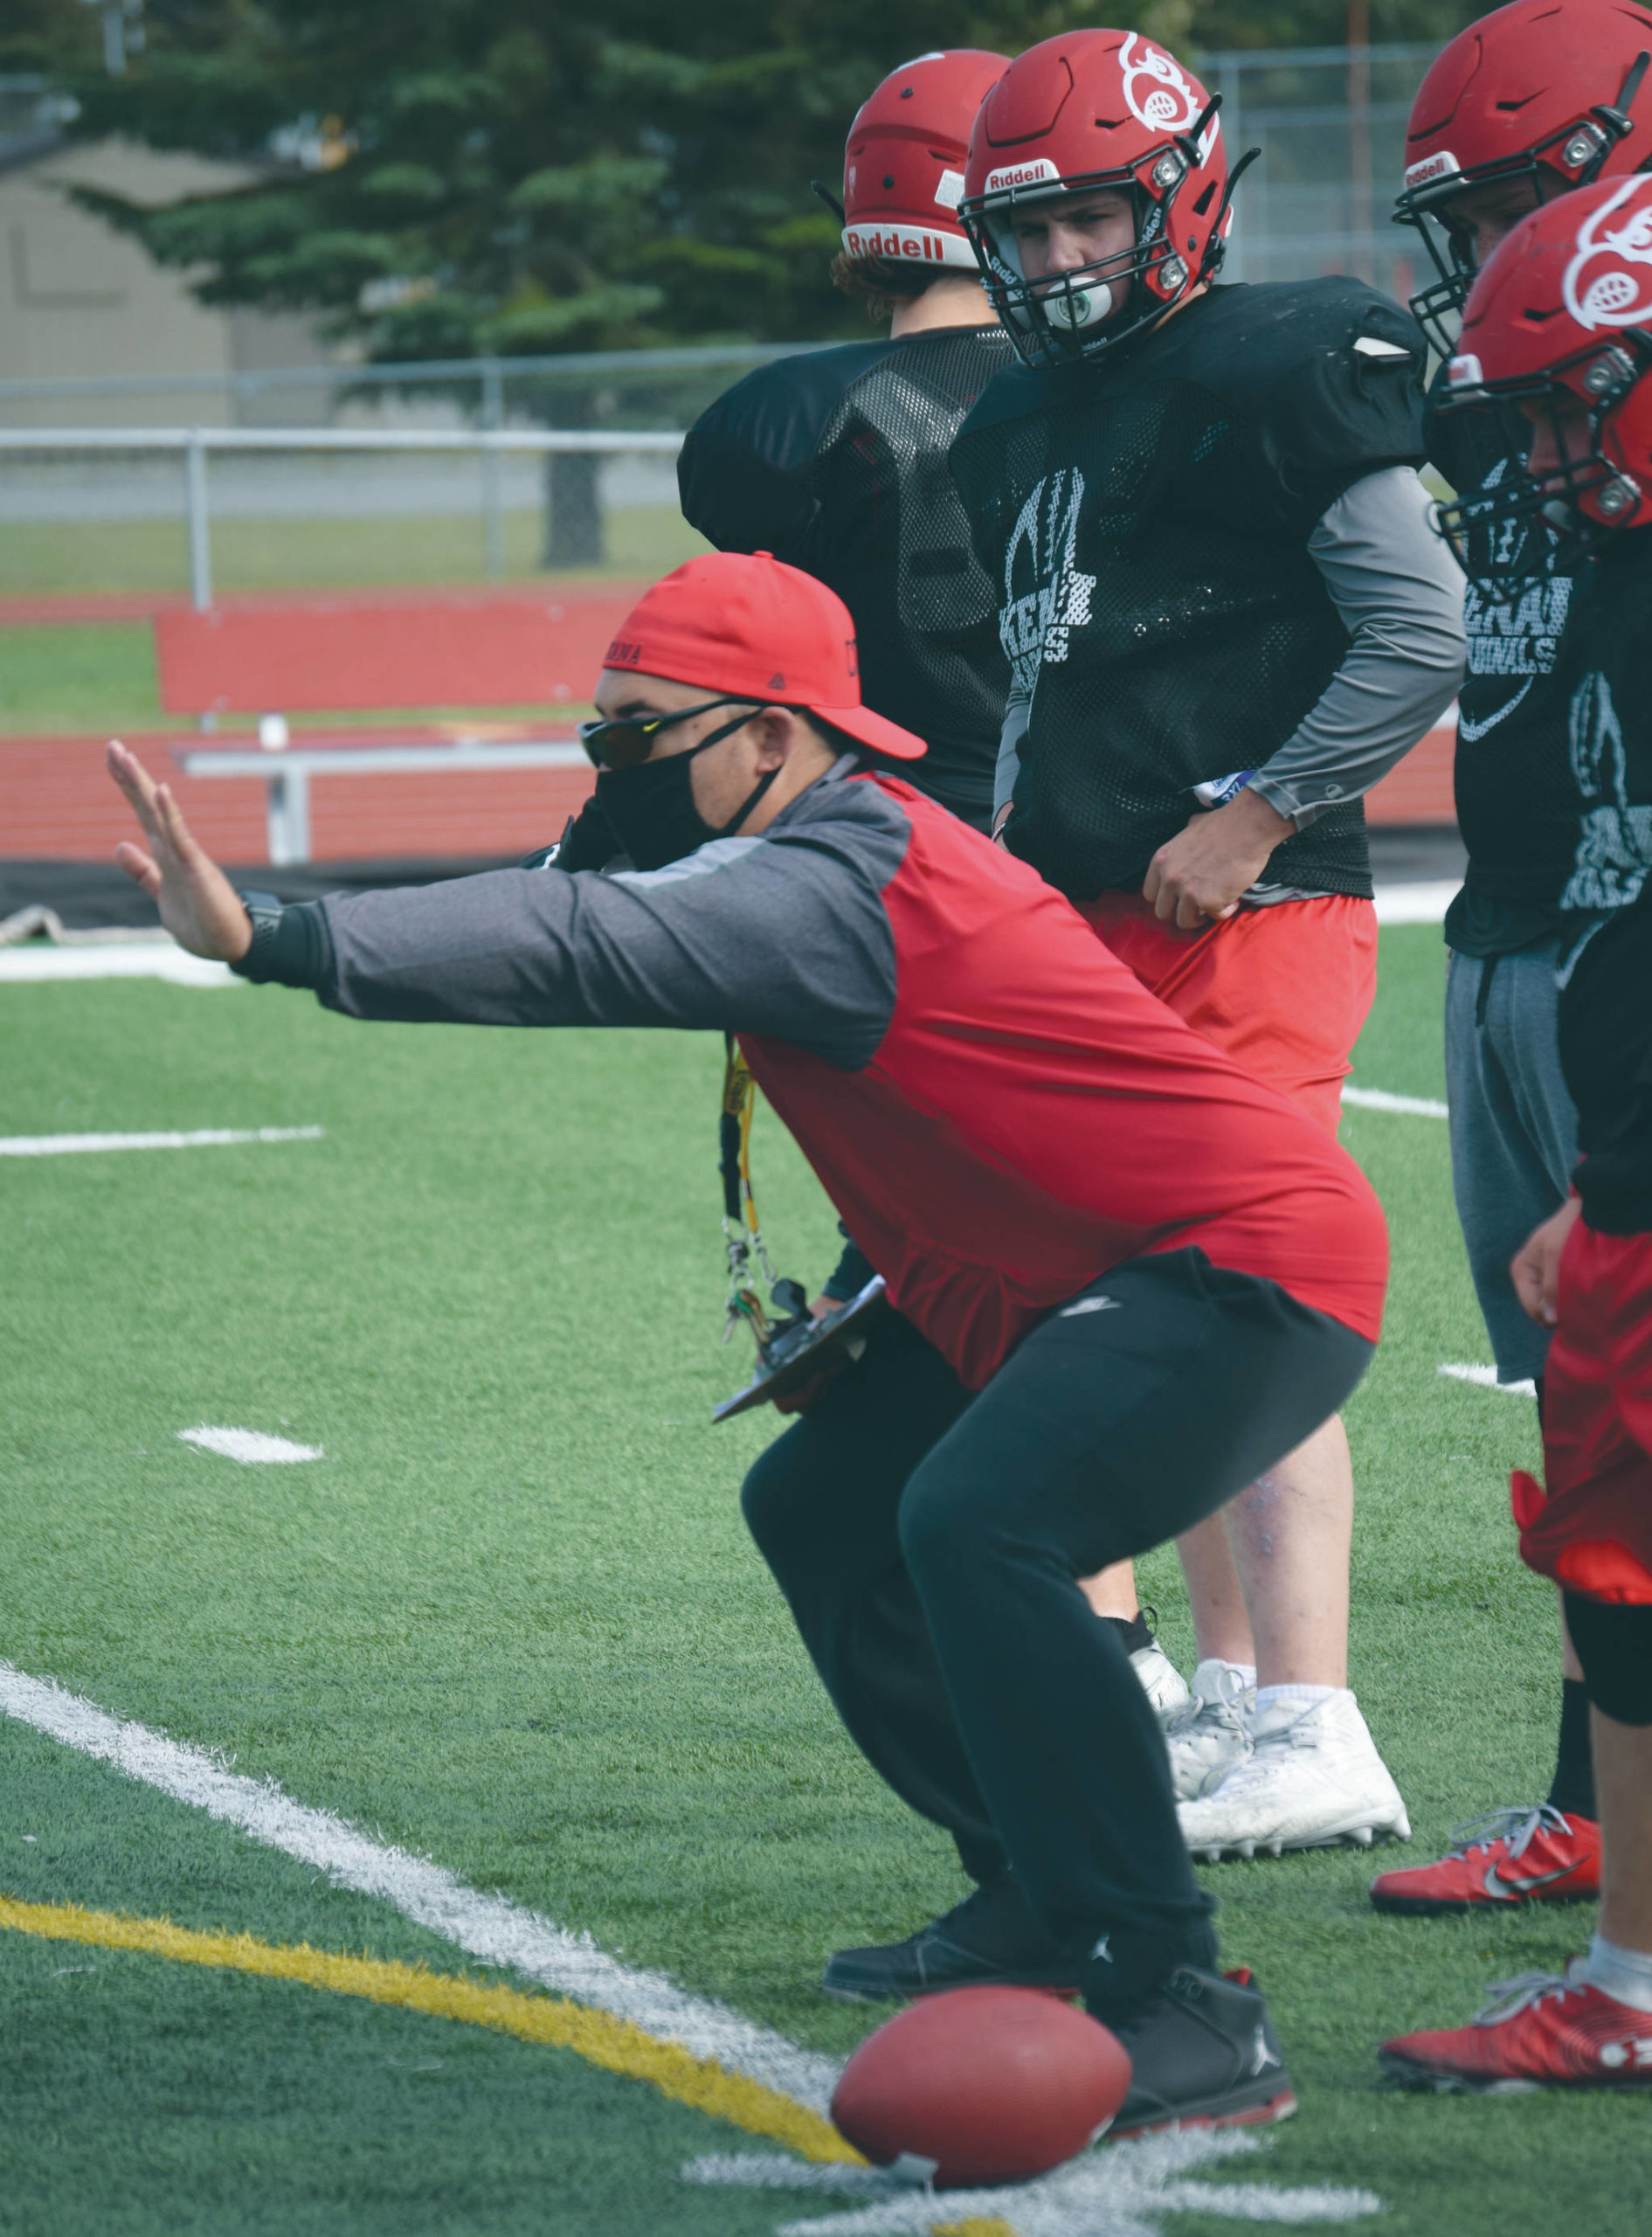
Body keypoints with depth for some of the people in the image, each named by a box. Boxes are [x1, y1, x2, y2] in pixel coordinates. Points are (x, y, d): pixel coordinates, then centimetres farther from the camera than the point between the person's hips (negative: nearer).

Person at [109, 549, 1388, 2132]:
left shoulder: (832, 889, -24)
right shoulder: (823, 863, 8)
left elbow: (584, 947, -36)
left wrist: (269, 936, -45)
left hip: (1254, 1266, -11)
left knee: (974, 1522, -30)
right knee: (823, 1511, 18)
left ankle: (1186, 2025, -28)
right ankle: (1041, 1897, 28)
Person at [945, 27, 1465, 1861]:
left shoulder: (1279, 376, -9)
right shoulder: (1018, 433, 17)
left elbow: (1419, 637, -13)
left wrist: (1252, 821, -15)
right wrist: (1014, 872, 16)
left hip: (1247, 915, -9)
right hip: (1094, 925, 9)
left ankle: (1313, 1740, -17)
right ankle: (1235, 1693, 21)